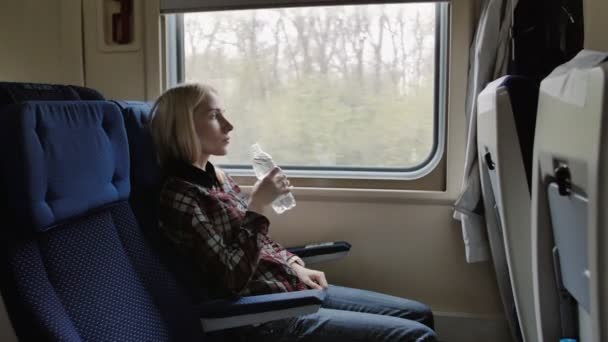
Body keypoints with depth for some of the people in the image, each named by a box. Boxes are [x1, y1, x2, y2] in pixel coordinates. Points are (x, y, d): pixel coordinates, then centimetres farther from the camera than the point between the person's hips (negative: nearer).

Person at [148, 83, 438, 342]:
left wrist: (294, 266, 4)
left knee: (419, 315, 10)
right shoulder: (178, 197, -16)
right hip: (265, 315, -9)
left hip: (291, 288, 9)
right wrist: (257, 205, -21)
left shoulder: (216, 177, 11)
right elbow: (232, 278, -23)